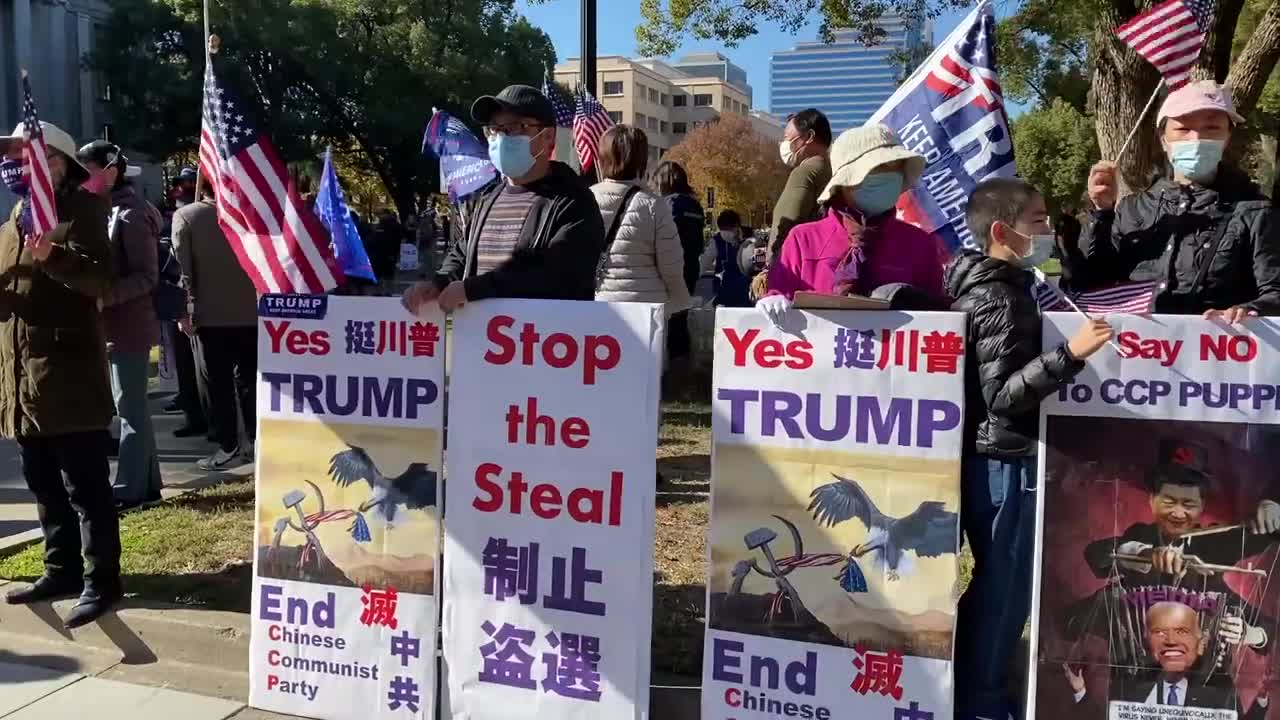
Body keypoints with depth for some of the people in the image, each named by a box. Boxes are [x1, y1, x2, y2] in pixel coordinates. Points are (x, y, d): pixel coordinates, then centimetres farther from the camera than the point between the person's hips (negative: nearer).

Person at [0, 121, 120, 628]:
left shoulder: (81, 209, -5)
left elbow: (100, 280, -19)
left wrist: (53, 256, -34)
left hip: (68, 372, -9)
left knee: (85, 485, -4)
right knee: (44, 484, 15)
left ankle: (101, 580, 3)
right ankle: (62, 570, 26)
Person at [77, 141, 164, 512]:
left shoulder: (131, 215, -13)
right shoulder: (104, 212, 13)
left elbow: (146, 277, -17)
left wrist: (103, 297, -26)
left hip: (129, 326, -9)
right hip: (113, 325, 9)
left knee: (130, 410, -3)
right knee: (133, 408, 14)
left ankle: (129, 488, 4)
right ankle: (147, 482, 22)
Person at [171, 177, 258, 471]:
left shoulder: (185, 216, -5)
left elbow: (184, 268, -9)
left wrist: (185, 310, -3)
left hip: (210, 313, -3)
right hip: (251, 310, 3)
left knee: (217, 383, 2)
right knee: (250, 379, 11)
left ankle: (228, 447, 2)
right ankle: (257, 441, 12)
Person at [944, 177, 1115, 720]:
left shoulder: (995, 288, 13)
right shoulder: (998, 300, -19)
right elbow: (1002, 395, -26)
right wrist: (1070, 353, -34)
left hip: (995, 458, 10)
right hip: (1003, 461, -10)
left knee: (998, 582, 18)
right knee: (1003, 586, 0)